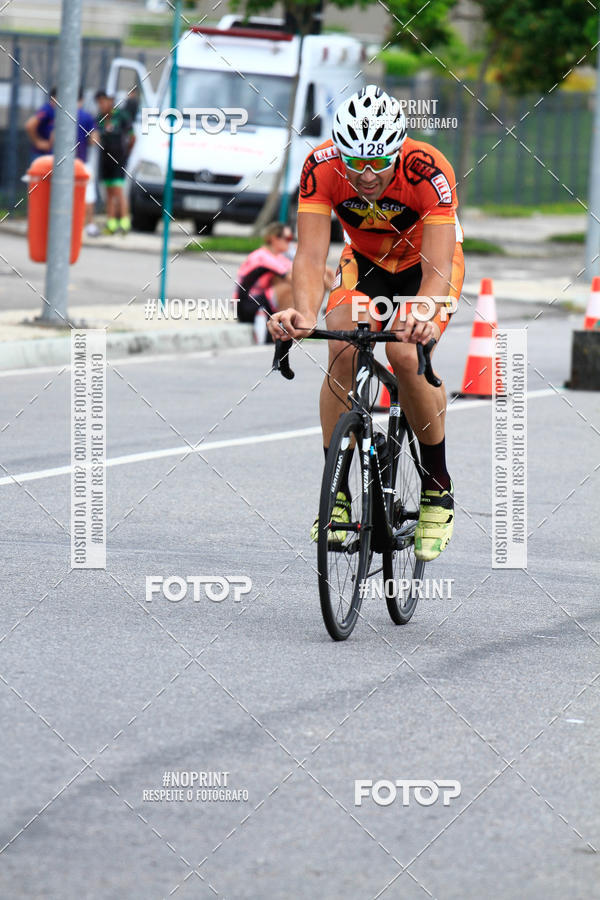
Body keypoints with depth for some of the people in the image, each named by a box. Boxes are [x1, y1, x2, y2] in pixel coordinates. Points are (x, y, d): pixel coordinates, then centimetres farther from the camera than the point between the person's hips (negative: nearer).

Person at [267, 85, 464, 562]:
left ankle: (438, 487, -7)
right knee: (343, 350, -25)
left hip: (425, 264, -2)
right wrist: (304, 313, -54)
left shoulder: (428, 170, -36)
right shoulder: (321, 167, -29)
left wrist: (424, 319, -62)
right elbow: (311, 254, -35)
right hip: (365, 261, 2)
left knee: (405, 354, -27)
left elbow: (438, 267, -42)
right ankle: (336, 490, -12)